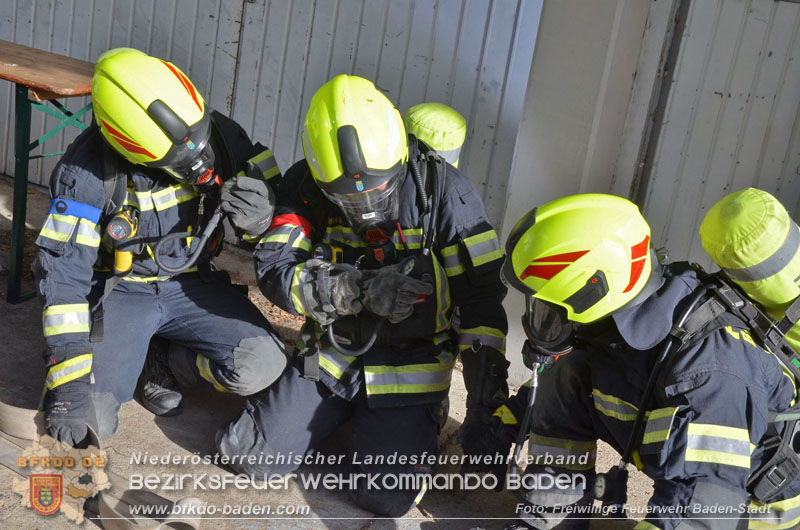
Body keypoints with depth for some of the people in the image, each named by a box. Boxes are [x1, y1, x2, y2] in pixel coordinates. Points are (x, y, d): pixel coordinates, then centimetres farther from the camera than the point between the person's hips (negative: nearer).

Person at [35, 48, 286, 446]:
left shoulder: (222, 137, -14)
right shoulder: (86, 171, -21)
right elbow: (63, 271, -17)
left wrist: (258, 218, -29)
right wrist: (70, 379, -22)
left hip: (192, 285, 3)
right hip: (120, 290, -2)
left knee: (261, 366, -22)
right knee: (89, 422, -20)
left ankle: (161, 364, 6)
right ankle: (111, 361, 15)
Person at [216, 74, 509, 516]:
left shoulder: (442, 191, -15)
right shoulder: (305, 186, -8)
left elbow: (481, 292, -14)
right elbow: (273, 268, -16)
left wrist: (486, 393, -18)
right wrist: (360, 289, -31)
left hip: (406, 372, -2)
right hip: (327, 358, 3)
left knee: (386, 498, -12)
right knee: (253, 457, -1)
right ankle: (342, 414, 25)